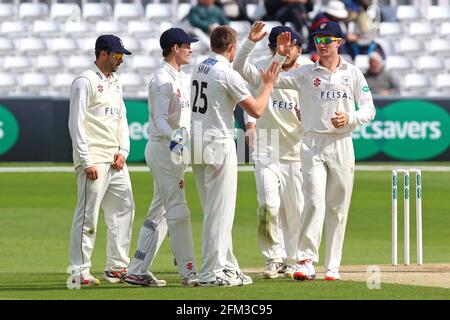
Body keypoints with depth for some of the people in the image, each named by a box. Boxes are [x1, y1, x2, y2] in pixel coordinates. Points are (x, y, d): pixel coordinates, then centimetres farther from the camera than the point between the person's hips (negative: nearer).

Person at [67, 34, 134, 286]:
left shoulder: (115, 83, 18)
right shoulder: (85, 82, -8)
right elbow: (76, 124, -13)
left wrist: (123, 151, 5)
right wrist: (87, 162, -18)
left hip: (116, 161, 9)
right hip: (94, 160, -9)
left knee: (124, 209, 9)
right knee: (88, 215, -7)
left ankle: (117, 267, 16)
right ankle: (80, 272, -5)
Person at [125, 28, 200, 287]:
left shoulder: (183, 78, 17)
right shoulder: (162, 80, -13)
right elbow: (160, 120, -20)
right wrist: (174, 138, -36)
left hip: (178, 149, 10)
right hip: (163, 148, -10)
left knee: (159, 212, 10)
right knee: (178, 210, -10)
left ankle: (138, 271, 12)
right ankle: (189, 272, -10)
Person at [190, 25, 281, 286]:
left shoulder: (200, 69, 10)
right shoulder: (228, 74, -14)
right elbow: (256, 110, -11)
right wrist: (269, 85, 4)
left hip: (198, 144, 9)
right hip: (219, 146, -9)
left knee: (215, 210, 15)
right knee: (220, 211, -4)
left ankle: (228, 267, 21)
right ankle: (211, 273, -5)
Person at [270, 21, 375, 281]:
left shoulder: (353, 74, 9)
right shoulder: (305, 73, 7)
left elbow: (369, 110, 6)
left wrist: (349, 118, -12)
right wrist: (280, 56, -13)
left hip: (342, 145, 1)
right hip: (314, 145, -1)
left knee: (338, 207, 4)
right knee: (315, 201, -16)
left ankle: (333, 266, 9)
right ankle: (306, 260, -19)